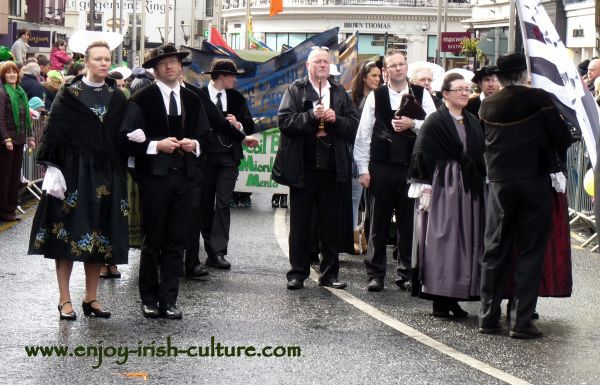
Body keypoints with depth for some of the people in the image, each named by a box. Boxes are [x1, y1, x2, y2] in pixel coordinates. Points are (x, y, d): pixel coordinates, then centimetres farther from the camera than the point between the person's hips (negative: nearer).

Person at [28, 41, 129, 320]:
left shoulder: (117, 98, 9)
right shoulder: (69, 94, -2)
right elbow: (54, 131, -6)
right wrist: (53, 169, -13)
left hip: (106, 175, 4)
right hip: (73, 171, -4)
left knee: (99, 236, 6)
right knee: (69, 233, -3)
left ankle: (91, 298, 14)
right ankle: (64, 299, 3)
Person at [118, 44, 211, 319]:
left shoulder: (192, 100, 12)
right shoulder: (142, 100, -3)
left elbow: (204, 136, 19)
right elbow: (126, 139, -7)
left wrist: (195, 145, -2)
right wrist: (156, 145, -18)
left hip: (184, 176, 4)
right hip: (154, 176, -4)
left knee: (176, 242, 5)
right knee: (152, 240, 3)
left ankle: (169, 299, 10)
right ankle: (149, 299, 12)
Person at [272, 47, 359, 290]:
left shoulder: (340, 93, 11)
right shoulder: (296, 90, 2)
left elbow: (353, 125, 6)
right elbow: (285, 121, -10)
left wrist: (335, 119, -11)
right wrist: (311, 115, -19)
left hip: (332, 168, 3)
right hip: (303, 167, -3)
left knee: (332, 224, 6)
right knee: (300, 223, 5)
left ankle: (329, 274, 14)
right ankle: (298, 273, 12)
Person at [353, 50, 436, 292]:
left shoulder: (421, 95, 5)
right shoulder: (375, 97, 3)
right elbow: (363, 135, 2)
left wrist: (413, 124, -16)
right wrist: (363, 169, -3)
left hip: (411, 167, 1)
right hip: (381, 167, 0)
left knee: (408, 222, 5)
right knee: (379, 222, 5)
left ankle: (406, 274, 14)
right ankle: (375, 274, 11)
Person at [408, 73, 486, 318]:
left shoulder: (473, 123, 13)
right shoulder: (435, 122, -6)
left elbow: (481, 157, 17)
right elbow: (423, 156, -9)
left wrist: (480, 186, 10)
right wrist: (425, 188, -14)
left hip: (469, 190, 6)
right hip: (444, 187, -6)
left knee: (466, 241, 5)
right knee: (443, 240, -6)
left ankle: (454, 298, 11)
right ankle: (439, 301, -3)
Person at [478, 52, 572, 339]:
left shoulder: (487, 106, 2)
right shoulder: (540, 99, -7)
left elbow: (485, 143, 9)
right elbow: (562, 138, -5)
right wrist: (554, 164, 11)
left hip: (500, 183, 3)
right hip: (535, 181, -3)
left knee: (495, 251, 10)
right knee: (530, 252, 2)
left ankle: (488, 317, 13)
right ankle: (521, 321, -1)